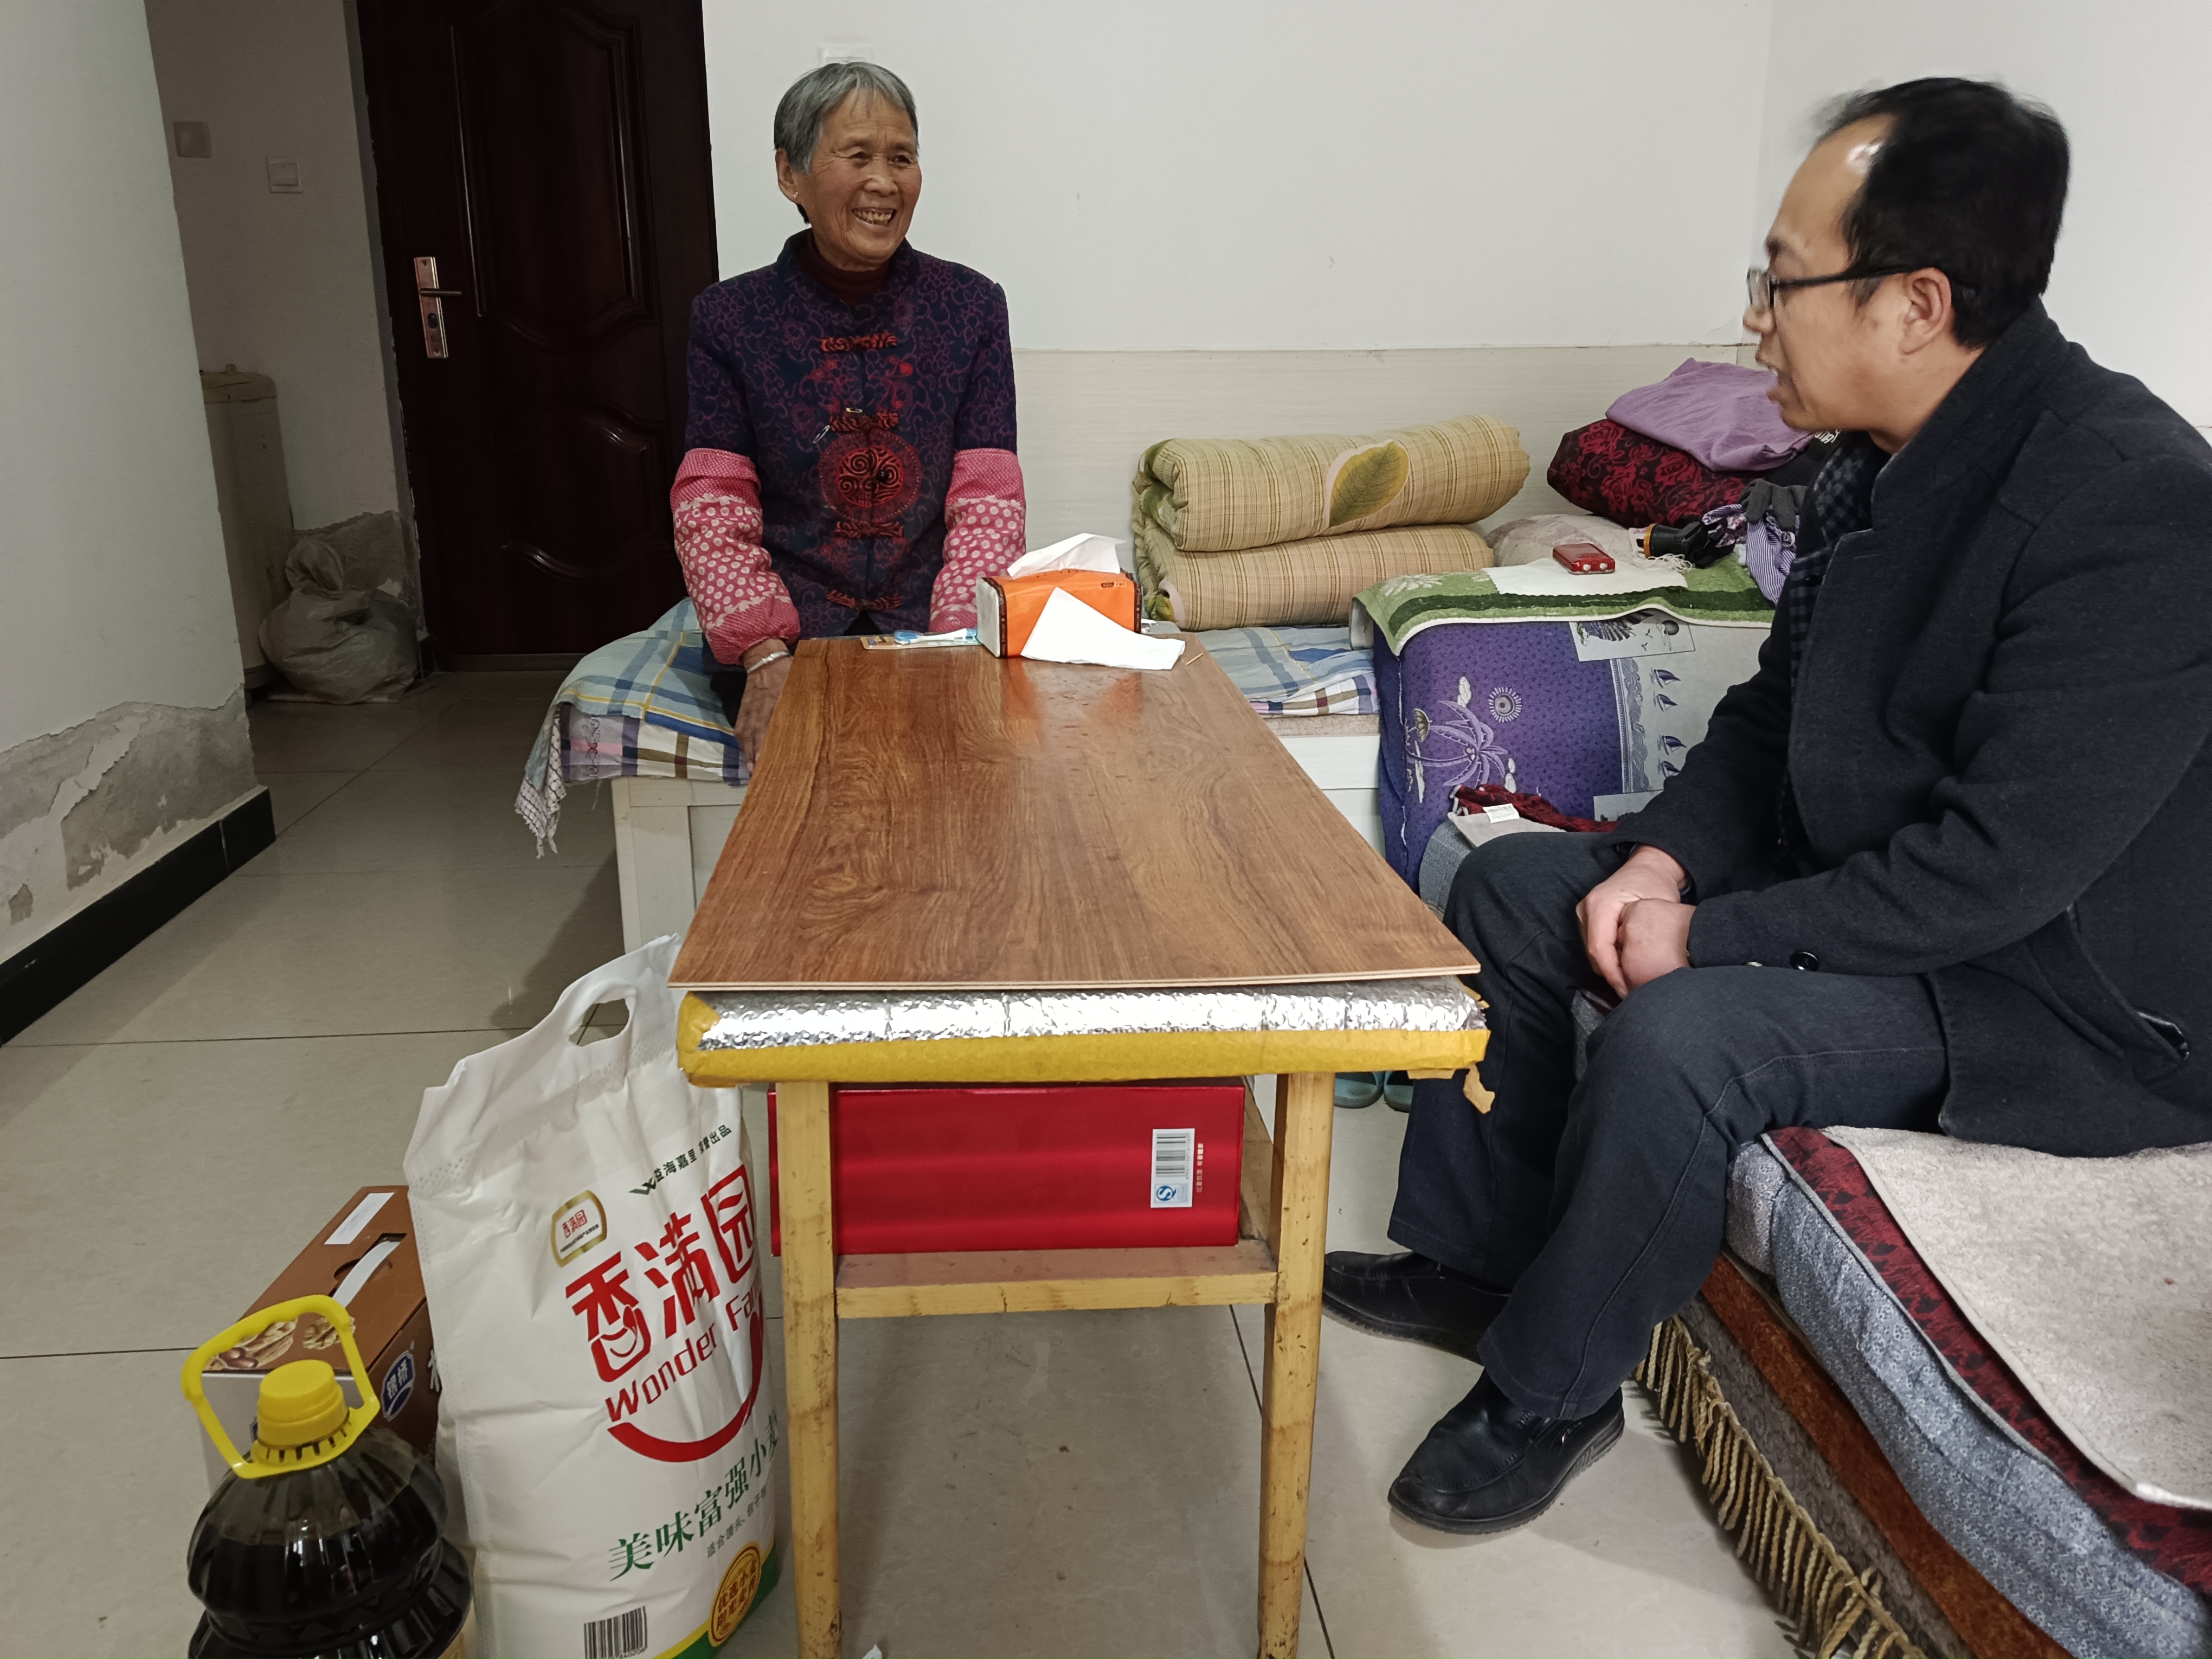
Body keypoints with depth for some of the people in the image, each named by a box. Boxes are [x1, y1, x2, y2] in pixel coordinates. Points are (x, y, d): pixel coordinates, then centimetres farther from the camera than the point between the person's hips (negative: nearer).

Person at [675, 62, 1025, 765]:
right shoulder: (729, 317, 5)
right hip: (784, 633, -1)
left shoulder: (971, 305, 6)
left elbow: (988, 502, 0)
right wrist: (767, 655, -18)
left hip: (930, 626, 1)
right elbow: (712, 512, -1)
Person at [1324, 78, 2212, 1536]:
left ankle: (1553, 1392, -5)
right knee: (1511, 885, 4)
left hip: (2061, 991, -9)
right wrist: (1665, 856, -8)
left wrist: (1712, 935, -22)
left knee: (1676, 1035, -31)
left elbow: (1999, 869, -28)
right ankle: (1473, 1263, 15)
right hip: (1859, 877, 9)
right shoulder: (1883, 457, 1)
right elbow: (1777, 706, 9)